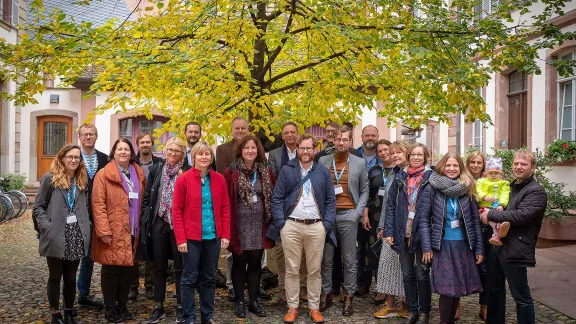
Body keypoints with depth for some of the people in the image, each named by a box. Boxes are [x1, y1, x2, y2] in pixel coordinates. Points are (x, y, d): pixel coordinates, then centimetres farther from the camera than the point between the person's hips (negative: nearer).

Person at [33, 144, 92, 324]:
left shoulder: (82, 180, 11)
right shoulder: (49, 178, -1)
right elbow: (38, 207, -2)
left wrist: (85, 227, 3)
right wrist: (47, 227, -14)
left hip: (76, 236, 3)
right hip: (56, 237, -3)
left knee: (71, 277, 12)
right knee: (55, 277, 9)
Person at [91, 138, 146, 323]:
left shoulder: (139, 174, 12)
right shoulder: (103, 175, -6)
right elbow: (98, 204, -11)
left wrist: (139, 228, 12)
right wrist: (104, 231, -17)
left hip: (132, 232, 5)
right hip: (113, 233, -5)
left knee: (128, 270, 11)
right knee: (111, 271, 2)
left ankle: (122, 306, 25)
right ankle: (110, 309, 17)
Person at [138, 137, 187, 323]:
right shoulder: (156, 170, 4)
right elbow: (147, 197, 8)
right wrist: (146, 220, 1)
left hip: (179, 224, -2)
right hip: (158, 223, 3)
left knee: (180, 266, 5)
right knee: (159, 266, 11)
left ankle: (181, 307, 17)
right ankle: (159, 306, 22)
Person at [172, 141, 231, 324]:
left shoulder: (219, 179, 5)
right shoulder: (184, 179, -5)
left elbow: (225, 209, 8)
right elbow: (176, 211, -6)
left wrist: (225, 235, 2)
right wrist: (180, 239, -11)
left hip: (213, 237, 4)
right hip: (191, 237, -3)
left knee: (209, 278, 13)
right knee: (189, 278, 6)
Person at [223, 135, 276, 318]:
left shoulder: (266, 172, 5)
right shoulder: (231, 172, -7)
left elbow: (273, 197, 9)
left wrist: (272, 220, 5)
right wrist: (227, 224, -8)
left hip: (259, 224, 3)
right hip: (239, 224, -3)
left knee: (255, 262, 11)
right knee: (239, 262, 8)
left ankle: (254, 301, 23)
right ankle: (239, 302, 20)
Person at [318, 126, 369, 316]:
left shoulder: (360, 163, 4)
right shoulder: (323, 161, 6)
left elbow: (364, 191, 5)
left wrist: (357, 213, -6)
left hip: (348, 215, -1)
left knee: (349, 259, 5)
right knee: (326, 258, 7)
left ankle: (348, 297, 16)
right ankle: (325, 294, 20)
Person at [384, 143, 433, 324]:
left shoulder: (431, 177, -3)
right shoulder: (400, 177, 7)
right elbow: (390, 205, 6)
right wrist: (388, 231, -2)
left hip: (421, 234, -3)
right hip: (403, 234, 3)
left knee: (422, 275, 7)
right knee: (407, 275, 12)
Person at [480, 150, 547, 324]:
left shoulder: (536, 191, -10)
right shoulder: (511, 187, 17)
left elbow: (521, 215, -24)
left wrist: (491, 214, -16)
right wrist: (491, 213, 9)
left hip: (514, 250, -8)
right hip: (497, 245, 9)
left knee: (521, 296, 4)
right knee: (495, 289, 19)